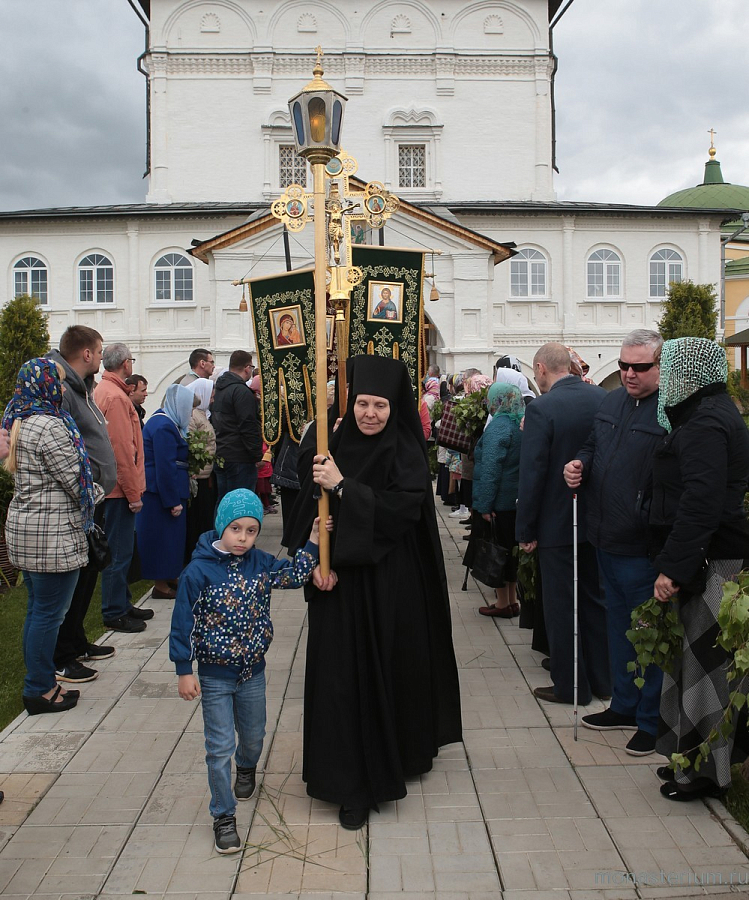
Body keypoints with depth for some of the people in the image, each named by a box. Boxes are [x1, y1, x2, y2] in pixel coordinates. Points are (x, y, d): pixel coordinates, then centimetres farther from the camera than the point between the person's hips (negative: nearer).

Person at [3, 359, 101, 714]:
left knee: (37, 610, 17)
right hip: (53, 533, -10)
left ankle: (40, 683, 26)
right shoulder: (49, 425, -19)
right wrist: (93, 496, 6)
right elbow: (74, 478, -15)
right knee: (48, 613, 0)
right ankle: (40, 691, 9)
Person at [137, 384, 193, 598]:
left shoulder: (166, 421, 14)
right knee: (164, 537, -3)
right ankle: (161, 586, 6)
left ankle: (166, 579, 24)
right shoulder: (164, 427, -19)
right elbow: (165, 467, -24)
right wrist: (173, 501, -22)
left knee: (169, 538, 15)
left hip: (158, 491, 10)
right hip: (161, 492, -10)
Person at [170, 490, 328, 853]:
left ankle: (246, 768, 56)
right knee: (220, 747, 1)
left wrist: (313, 540, -6)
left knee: (254, 735, 23)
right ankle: (223, 816, 18)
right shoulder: (199, 571, -18)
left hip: (253, 672, 5)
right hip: (214, 676, -4)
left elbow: (294, 574, 5)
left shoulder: (260, 563, -5)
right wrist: (184, 671, -11)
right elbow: (183, 623, -13)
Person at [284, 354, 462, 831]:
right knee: (343, 674, 1)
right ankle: (353, 784, 12)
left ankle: (398, 752, 34)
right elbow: (309, 514, 3)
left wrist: (343, 486, -21)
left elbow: (400, 512, -19)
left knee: (389, 669, 9)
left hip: (389, 584, -2)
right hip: (339, 580, 2)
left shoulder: (406, 452, -6)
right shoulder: (332, 446, 2)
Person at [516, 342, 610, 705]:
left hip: (558, 523, -6)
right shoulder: (603, 398, -2)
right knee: (595, 599, 18)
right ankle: (602, 678, 29)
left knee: (560, 606, 7)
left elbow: (531, 474, -18)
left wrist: (525, 530, -10)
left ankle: (570, 685, 17)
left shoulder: (541, 409, -18)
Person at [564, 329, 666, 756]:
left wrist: (651, 523, -29)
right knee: (619, 625, 21)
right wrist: (580, 465, 2)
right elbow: (593, 446, 23)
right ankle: (625, 704, 38)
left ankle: (653, 721, 22)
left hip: (642, 548, -8)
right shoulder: (613, 402, 9)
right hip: (608, 541, 8)